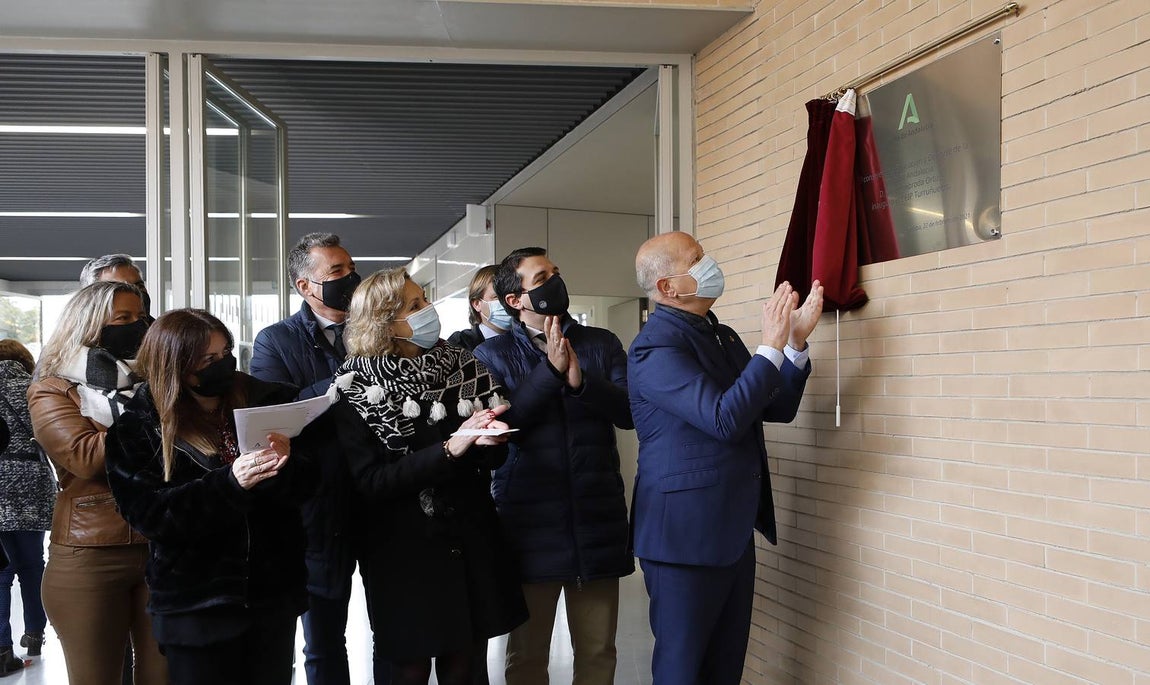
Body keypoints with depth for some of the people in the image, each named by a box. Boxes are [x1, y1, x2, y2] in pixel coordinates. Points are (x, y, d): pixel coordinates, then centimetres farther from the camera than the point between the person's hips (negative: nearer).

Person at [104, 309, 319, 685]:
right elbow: (147, 513, -15)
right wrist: (228, 483, -27)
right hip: (195, 603, -2)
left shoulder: (266, 401, 0)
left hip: (274, 592, 3)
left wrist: (287, 465, -24)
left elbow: (306, 483, 0)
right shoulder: (137, 428, -5)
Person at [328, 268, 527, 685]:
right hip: (404, 548, -3)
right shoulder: (356, 388, -8)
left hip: (472, 541, 3)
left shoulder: (461, 365, 2)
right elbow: (369, 482, -16)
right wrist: (449, 450, -23)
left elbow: (492, 459, 8)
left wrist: (489, 440, -16)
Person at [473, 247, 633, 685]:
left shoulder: (602, 344, 8)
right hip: (530, 522, -1)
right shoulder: (493, 355, 3)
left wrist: (580, 381, -19)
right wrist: (551, 369, -15)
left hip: (597, 518, 2)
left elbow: (629, 412, -4)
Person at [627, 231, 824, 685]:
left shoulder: (722, 336, 11)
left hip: (734, 529, 8)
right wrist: (771, 346, -22)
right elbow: (724, 419, -26)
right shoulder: (655, 345, -17)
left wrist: (796, 340, -2)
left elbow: (776, 408, 10)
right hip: (685, 531, -8)